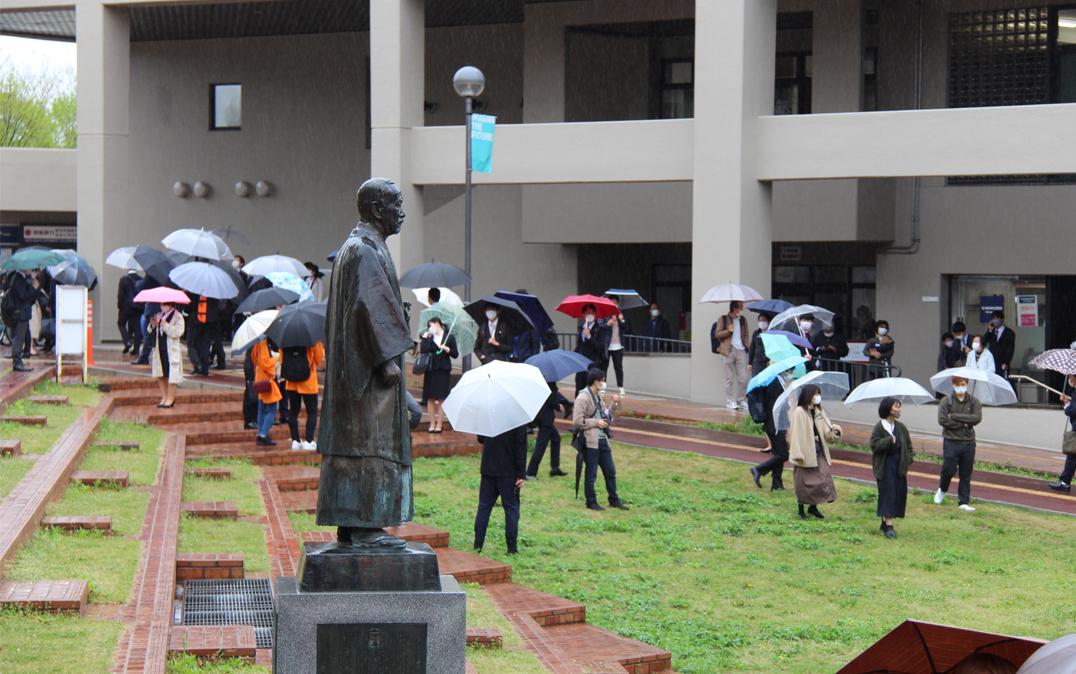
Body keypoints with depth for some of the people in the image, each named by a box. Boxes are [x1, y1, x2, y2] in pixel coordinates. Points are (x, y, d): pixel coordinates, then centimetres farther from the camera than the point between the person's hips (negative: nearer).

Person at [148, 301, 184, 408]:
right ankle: (164, 397, 20)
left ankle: (170, 399, 4)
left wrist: (165, 325, -24)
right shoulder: (159, 315, 13)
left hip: (171, 350, -7)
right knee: (160, 375, 9)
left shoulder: (177, 316, -7)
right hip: (159, 349, 7)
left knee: (170, 375, -4)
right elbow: (151, 331, 17)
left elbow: (178, 332, -19)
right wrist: (153, 325, -4)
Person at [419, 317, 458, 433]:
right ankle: (432, 424, 10)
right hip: (430, 370, 3)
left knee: (441, 399, -2)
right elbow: (423, 351, -5)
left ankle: (439, 424, 2)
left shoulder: (449, 338, 3)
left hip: (443, 371, -3)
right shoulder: (429, 338, 9)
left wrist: (447, 349, -12)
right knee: (430, 398, 3)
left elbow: (455, 354, 3)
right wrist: (424, 338, -5)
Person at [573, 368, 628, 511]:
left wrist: (613, 405, 8)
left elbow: (606, 415, 24)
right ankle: (591, 502, 13)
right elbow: (577, 421, -18)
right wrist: (596, 423, -16)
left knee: (610, 471, 13)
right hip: (591, 442, -8)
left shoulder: (599, 397, 14)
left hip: (603, 440, 8)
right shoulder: (583, 398, -13)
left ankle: (614, 499, 24)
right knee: (591, 474, 2)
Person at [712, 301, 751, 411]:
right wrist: (728, 331, -15)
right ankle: (730, 401, 5)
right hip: (729, 350, -4)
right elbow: (717, 334, 0)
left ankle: (741, 400, 9)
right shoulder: (723, 319, 5)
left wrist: (747, 347, 11)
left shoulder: (743, 320, 18)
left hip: (741, 350, 4)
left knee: (743, 378, -1)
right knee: (730, 378, 0)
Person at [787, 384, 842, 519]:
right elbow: (796, 434, -15)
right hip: (805, 453, -6)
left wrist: (833, 429, -16)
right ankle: (801, 508, 18)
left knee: (822, 479, 4)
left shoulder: (819, 412, 10)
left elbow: (826, 433, 8)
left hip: (819, 453, 6)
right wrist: (798, 454, -20)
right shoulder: (799, 412, -11)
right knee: (804, 482, 2)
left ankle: (813, 507, 20)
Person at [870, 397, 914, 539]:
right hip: (885, 466, -6)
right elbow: (874, 445, -15)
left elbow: (908, 446, 14)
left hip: (899, 466, 6)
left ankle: (885, 521, 19)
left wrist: (907, 463, 3)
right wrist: (890, 440, -24)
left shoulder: (901, 427, 9)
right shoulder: (879, 427, -8)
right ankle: (888, 525, -13)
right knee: (888, 494, -10)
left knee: (899, 493, 5)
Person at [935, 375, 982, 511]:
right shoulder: (946, 401, 0)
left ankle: (964, 502, 11)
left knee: (966, 473, 4)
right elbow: (942, 420, -12)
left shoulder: (973, 401, 6)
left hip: (968, 442, 2)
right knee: (949, 469, -6)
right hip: (951, 442, -2)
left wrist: (954, 416, -13)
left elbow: (977, 418, -10)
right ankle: (942, 490, 23)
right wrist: (964, 423, -11)